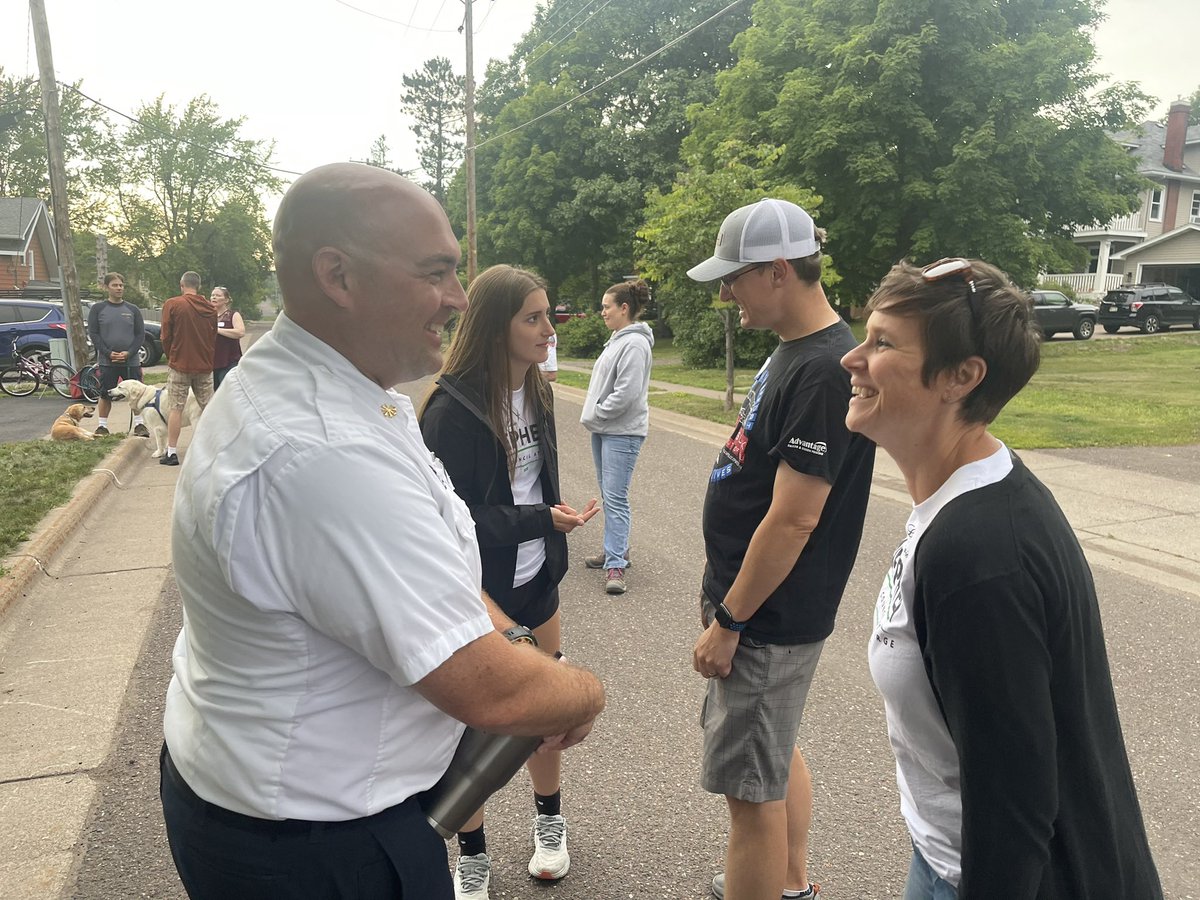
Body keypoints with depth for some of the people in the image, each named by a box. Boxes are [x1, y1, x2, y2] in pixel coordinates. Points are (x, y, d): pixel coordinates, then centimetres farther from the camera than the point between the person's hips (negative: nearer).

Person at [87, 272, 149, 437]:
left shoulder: (133, 310, 8)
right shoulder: (97, 309, 5)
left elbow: (140, 334, 4)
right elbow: (93, 333, 0)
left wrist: (129, 353, -11)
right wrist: (109, 353, -12)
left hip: (131, 360, 1)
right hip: (106, 361, -1)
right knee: (105, 394, 3)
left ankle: (139, 424, 13)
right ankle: (102, 426, 14)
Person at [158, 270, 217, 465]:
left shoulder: (172, 304, -8)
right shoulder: (210, 308, 3)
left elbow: (166, 336, -5)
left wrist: (171, 357, 12)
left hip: (179, 364, -3)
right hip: (205, 365, 3)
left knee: (175, 409, 3)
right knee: (209, 408, 10)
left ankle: (172, 452, 4)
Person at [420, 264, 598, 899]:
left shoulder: (537, 393, 2)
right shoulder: (451, 411, -20)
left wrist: (552, 557, 14)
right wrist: (540, 520, -23)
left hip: (533, 584, 6)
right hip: (476, 595, -6)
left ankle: (549, 820, 44)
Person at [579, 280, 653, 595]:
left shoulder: (634, 343, -16)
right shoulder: (617, 339, 15)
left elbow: (626, 394, -23)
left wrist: (594, 415, -13)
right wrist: (593, 417, 10)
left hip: (622, 433, -10)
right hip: (603, 429, 10)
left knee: (615, 497, -11)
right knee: (608, 495, 17)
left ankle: (615, 565, -8)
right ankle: (616, 548, 29)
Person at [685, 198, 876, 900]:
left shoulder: (825, 371, -24)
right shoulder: (794, 351, 7)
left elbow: (793, 519, -25)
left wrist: (729, 620, -17)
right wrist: (726, 593, 18)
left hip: (770, 618, -10)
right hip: (759, 600, 10)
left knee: (751, 787, 4)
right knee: (777, 753, 25)